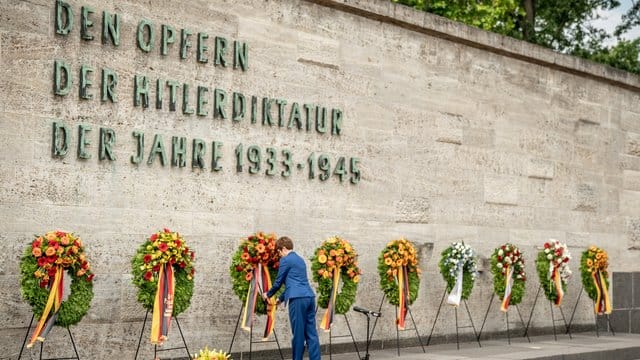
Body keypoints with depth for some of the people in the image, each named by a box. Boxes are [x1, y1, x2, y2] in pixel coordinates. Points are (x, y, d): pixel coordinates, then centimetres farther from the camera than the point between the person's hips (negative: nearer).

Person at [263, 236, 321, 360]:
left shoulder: (285, 260, -1)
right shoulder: (300, 259, 24)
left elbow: (279, 281, 5)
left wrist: (268, 294, 22)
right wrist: (281, 298, 38)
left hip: (298, 299, -8)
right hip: (309, 297, 8)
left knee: (298, 333, -2)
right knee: (311, 332, 4)